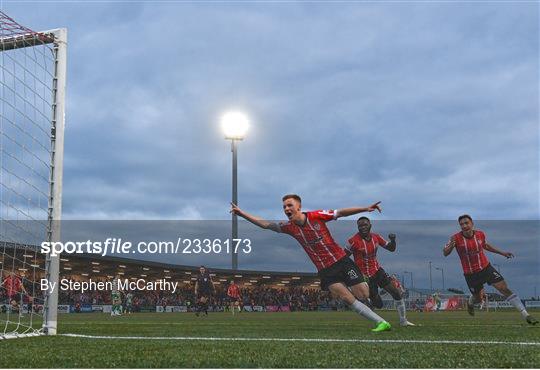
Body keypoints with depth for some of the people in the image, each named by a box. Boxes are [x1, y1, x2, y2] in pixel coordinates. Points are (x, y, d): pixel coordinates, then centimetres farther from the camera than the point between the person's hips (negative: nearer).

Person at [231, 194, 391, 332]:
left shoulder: (316, 216, -8)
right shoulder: (289, 227, 1)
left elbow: (341, 212, -5)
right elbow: (265, 224, 4)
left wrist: (366, 209, -10)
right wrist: (241, 213, 0)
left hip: (341, 261, -2)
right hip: (325, 271, 2)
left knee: (363, 295, -9)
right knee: (348, 298, -13)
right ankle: (381, 322, -6)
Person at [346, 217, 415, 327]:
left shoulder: (376, 237, -1)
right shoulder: (353, 241, -18)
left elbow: (391, 248, 8)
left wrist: (393, 240, -13)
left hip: (378, 271, 5)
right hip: (365, 276, -5)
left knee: (397, 293, -1)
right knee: (378, 305, -3)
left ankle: (403, 321, 13)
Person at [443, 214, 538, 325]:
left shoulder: (480, 234, -6)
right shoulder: (456, 238, -17)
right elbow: (445, 253, -11)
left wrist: (501, 252, 14)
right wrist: (450, 246, -34)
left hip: (486, 268, 2)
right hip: (470, 274, -2)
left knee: (505, 289, -10)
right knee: (478, 298, 14)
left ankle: (526, 316, -8)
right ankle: (470, 303, 54)